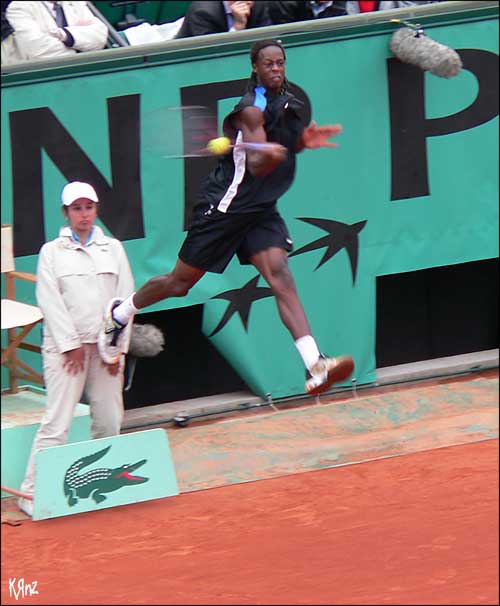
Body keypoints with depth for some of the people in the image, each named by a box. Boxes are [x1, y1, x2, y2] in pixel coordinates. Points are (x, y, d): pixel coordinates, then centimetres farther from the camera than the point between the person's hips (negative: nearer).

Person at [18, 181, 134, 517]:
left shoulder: (113, 249, 11)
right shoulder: (52, 252, 5)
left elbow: (125, 299, 8)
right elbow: (50, 303, -2)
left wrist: (117, 347, -1)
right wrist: (71, 344, -10)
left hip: (106, 347, 3)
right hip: (65, 347, -3)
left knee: (109, 420, 3)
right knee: (57, 422, -10)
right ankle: (32, 492, -9)